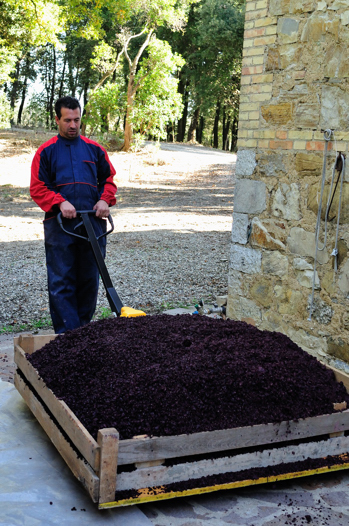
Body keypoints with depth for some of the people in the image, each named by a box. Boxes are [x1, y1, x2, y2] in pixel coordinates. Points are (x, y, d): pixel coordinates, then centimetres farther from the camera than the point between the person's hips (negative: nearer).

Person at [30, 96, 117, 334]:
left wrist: (105, 200, -3)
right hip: (59, 225, -2)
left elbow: (109, 179, 17)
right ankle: (67, 333, 0)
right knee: (61, 282, -5)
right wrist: (60, 202, -15)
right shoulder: (46, 151, 5)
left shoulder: (94, 149, 12)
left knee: (90, 280, 9)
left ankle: (84, 329, 22)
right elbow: (37, 188, 1)